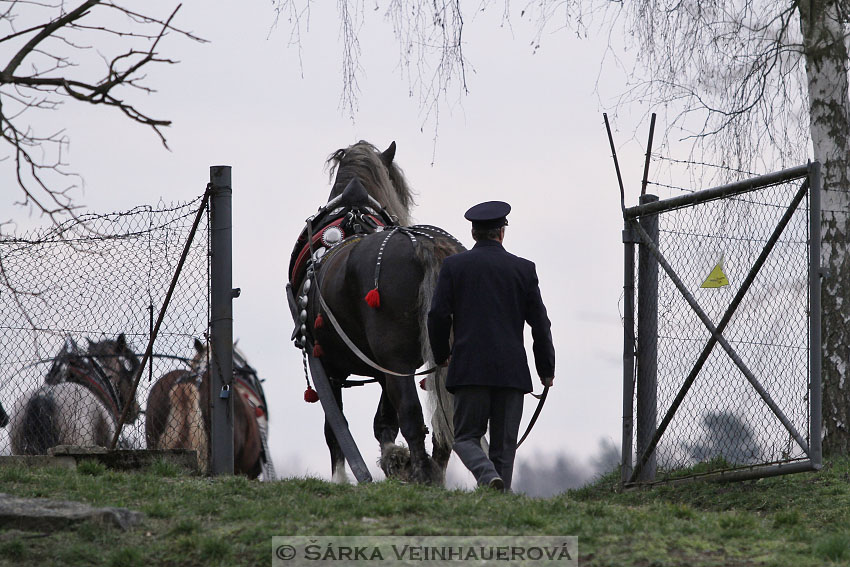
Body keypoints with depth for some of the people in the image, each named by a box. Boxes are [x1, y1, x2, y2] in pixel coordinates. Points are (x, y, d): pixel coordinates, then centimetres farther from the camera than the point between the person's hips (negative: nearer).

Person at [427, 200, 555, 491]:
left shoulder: (454, 265, 2)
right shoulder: (523, 269, 4)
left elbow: (437, 315, -1)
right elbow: (540, 322, 5)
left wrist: (442, 355, 17)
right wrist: (546, 369, 16)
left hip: (469, 369, -1)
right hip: (511, 370, 1)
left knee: (466, 437, 4)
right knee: (503, 444, 7)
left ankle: (489, 477, -23)